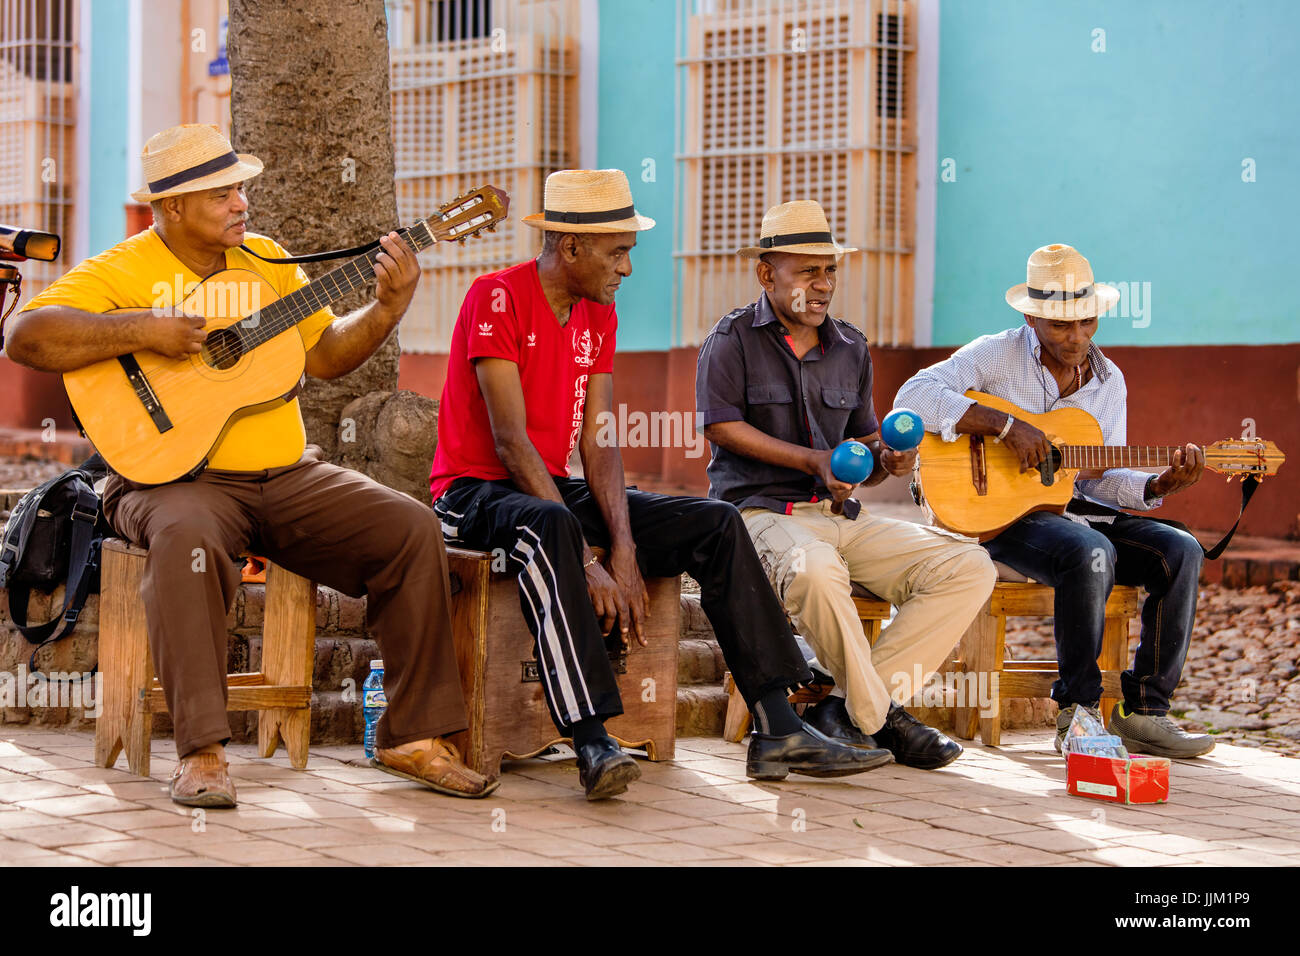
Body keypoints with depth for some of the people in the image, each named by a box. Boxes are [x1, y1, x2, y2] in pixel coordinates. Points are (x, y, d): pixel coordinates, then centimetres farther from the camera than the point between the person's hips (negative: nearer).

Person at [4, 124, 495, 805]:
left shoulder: (264, 259, 14)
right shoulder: (122, 271, -4)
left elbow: (325, 354, 14)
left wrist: (388, 309, -4)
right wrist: (144, 329, -25)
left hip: (289, 477, 5)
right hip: (175, 476, -5)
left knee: (412, 528, -13)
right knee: (186, 538, -40)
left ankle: (415, 736, -6)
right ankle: (201, 751, -35)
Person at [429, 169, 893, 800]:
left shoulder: (599, 315, 10)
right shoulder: (497, 298, -15)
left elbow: (599, 443, 3)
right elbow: (511, 440, -22)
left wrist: (624, 549, -14)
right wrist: (586, 561, -28)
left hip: (555, 488, 8)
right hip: (475, 491, -8)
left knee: (714, 523, -8)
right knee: (549, 528, -42)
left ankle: (778, 731, -14)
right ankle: (592, 743, -49)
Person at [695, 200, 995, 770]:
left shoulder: (850, 349, 18)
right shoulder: (734, 339, 0)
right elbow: (721, 425, -9)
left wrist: (886, 460, -3)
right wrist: (813, 460, -14)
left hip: (840, 516, 6)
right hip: (760, 509, -6)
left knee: (969, 568, -12)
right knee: (814, 570, -42)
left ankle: (843, 707, -18)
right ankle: (879, 719, -20)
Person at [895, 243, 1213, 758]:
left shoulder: (1109, 380, 11)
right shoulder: (997, 354, -5)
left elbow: (1103, 479, 10)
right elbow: (914, 395, -20)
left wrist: (1160, 485, -10)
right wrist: (1005, 424, -25)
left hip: (1079, 512, 6)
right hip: (1004, 516, -6)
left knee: (1181, 552, -15)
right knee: (1091, 553, -36)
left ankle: (1144, 711, -11)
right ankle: (1077, 711, -22)